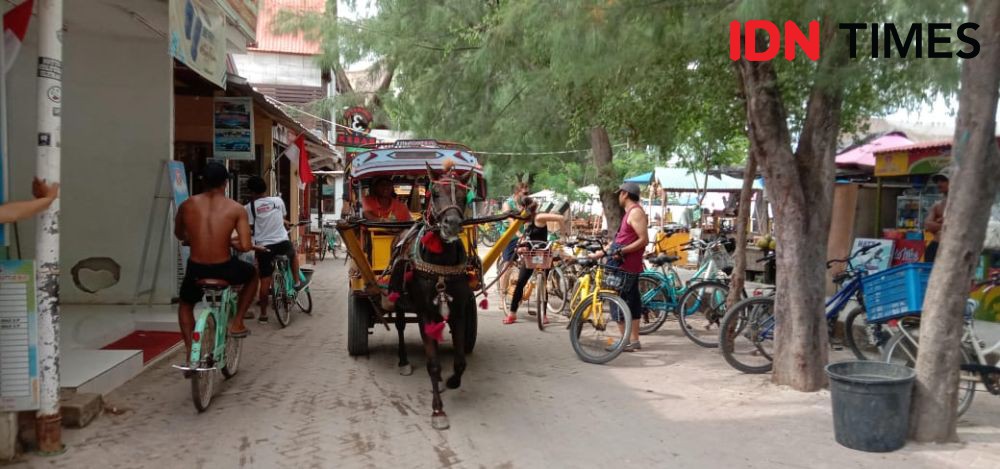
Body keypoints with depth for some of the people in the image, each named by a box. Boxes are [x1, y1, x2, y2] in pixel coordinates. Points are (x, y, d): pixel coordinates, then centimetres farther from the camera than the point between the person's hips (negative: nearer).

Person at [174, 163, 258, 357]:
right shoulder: (236, 208, -7)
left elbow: (179, 234, 18)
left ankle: (191, 352, 22)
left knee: (186, 304, 33)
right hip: (224, 270, -2)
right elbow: (246, 246, -14)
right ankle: (237, 323, 26)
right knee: (252, 274, 32)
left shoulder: (187, 205, 0)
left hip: (196, 270, 2)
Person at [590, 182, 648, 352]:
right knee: (631, 302, 12)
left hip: (625, 266, -10)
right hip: (629, 266, 10)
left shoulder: (635, 212, -13)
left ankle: (626, 341, -5)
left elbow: (644, 240, -21)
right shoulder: (631, 212, 19)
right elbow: (619, 239, 22)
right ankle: (634, 340, 17)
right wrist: (600, 253, 21)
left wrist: (622, 251, -26)